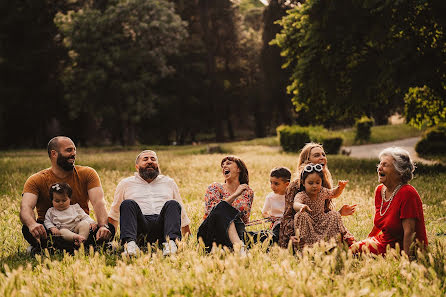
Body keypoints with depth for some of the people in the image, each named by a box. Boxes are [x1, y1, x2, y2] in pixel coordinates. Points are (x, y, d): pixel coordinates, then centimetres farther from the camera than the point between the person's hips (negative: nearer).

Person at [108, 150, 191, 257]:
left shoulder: (169, 183, 29)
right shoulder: (126, 184, 24)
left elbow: (182, 213, 29)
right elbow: (114, 215, 24)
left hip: (161, 225, 1)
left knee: (172, 204, -25)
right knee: (128, 204, -27)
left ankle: (171, 242, -49)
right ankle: (129, 242, -50)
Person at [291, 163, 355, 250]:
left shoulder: (322, 192, -1)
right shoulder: (300, 195, -18)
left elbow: (334, 194, 19)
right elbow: (295, 204, -41)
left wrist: (340, 187, -4)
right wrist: (302, 206, -66)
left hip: (322, 224, 5)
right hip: (307, 226, -4)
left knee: (334, 214, -14)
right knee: (301, 215, -32)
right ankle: (301, 241, -32)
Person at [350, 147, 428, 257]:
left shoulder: (407, 193, -22)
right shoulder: (379, 190, 4)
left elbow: (409, 231, -23)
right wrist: (367, 241, 24)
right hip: (384, 241, 8)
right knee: (353, 248, -7)